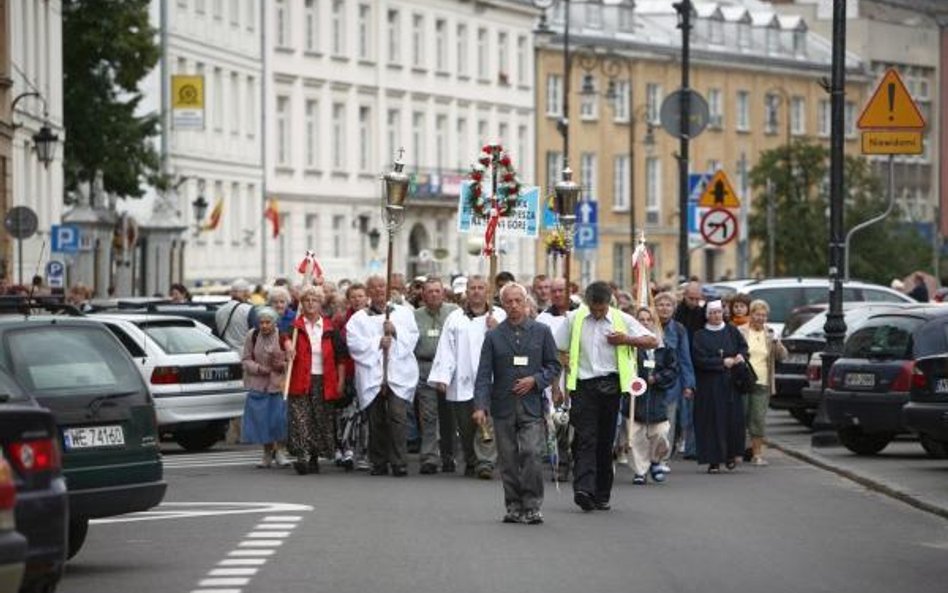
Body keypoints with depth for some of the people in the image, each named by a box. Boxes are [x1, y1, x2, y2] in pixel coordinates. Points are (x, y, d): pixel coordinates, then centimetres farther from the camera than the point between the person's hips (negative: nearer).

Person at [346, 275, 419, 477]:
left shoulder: (403, 313, 17)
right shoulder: (359, 319, 13)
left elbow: (412, 337, 8)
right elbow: (354, 343, -1)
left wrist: (396, 331, -8)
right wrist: (378, 343, -8)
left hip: (399, 375, -1)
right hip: (372, 375, 1)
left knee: (397, 415, -15)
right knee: (376, 421, 2)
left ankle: (399, 462, -16)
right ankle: (378, 463, 10)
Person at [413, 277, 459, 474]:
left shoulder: (454, 312, 5)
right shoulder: (415, 316, 10)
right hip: (425, 368, 0)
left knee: (448, 416, 6)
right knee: (428, 415, -5)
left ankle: (447, 456, 18)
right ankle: (429, 458, -6)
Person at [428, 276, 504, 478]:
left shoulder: (499, 316, 12)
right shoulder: (455, 319, 13)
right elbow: (446, 350, 7)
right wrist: (442, 377, -3)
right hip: (462, 384, 2)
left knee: (487, 424, -16)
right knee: (466, 429, 4)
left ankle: (486, 462, -20)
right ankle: (471, 463, 16)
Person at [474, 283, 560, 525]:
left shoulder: (541, 332, 7)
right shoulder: (493, 336, 7)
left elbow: (554, 366, 10)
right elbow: (484, 375, 2)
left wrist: (535, 380, -8)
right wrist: (480, 406, -10)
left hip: (532, 406, -1)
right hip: (503, 407, 1)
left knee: (531, 454, -14)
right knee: (508, 460, 4)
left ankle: (532, 506, -7)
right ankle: (514, 507, 12)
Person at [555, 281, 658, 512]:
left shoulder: (622, 320, 5)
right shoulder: (574, 319, 3)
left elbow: (653, 341, 6)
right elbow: (558, 352, 8)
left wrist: (626, 340, -9)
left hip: (610, 386, 2)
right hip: (583, 386, -2)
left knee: (605, 441, 6)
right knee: (585, 438, -13)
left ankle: (601, 495, 13)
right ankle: (583, 489, -25)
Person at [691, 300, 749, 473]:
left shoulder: (732, 332, 10)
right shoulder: (700, 336, 0)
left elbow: (743, 347, 12)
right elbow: (700, 360, -8)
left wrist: (741, 356, -11)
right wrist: (722, 362, -13)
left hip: (730, 383, 3)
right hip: (709, 385, -3)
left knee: (733, 419, -1)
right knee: (713, 420, -5)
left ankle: (731, 455, 15)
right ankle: (714, 460, -3)